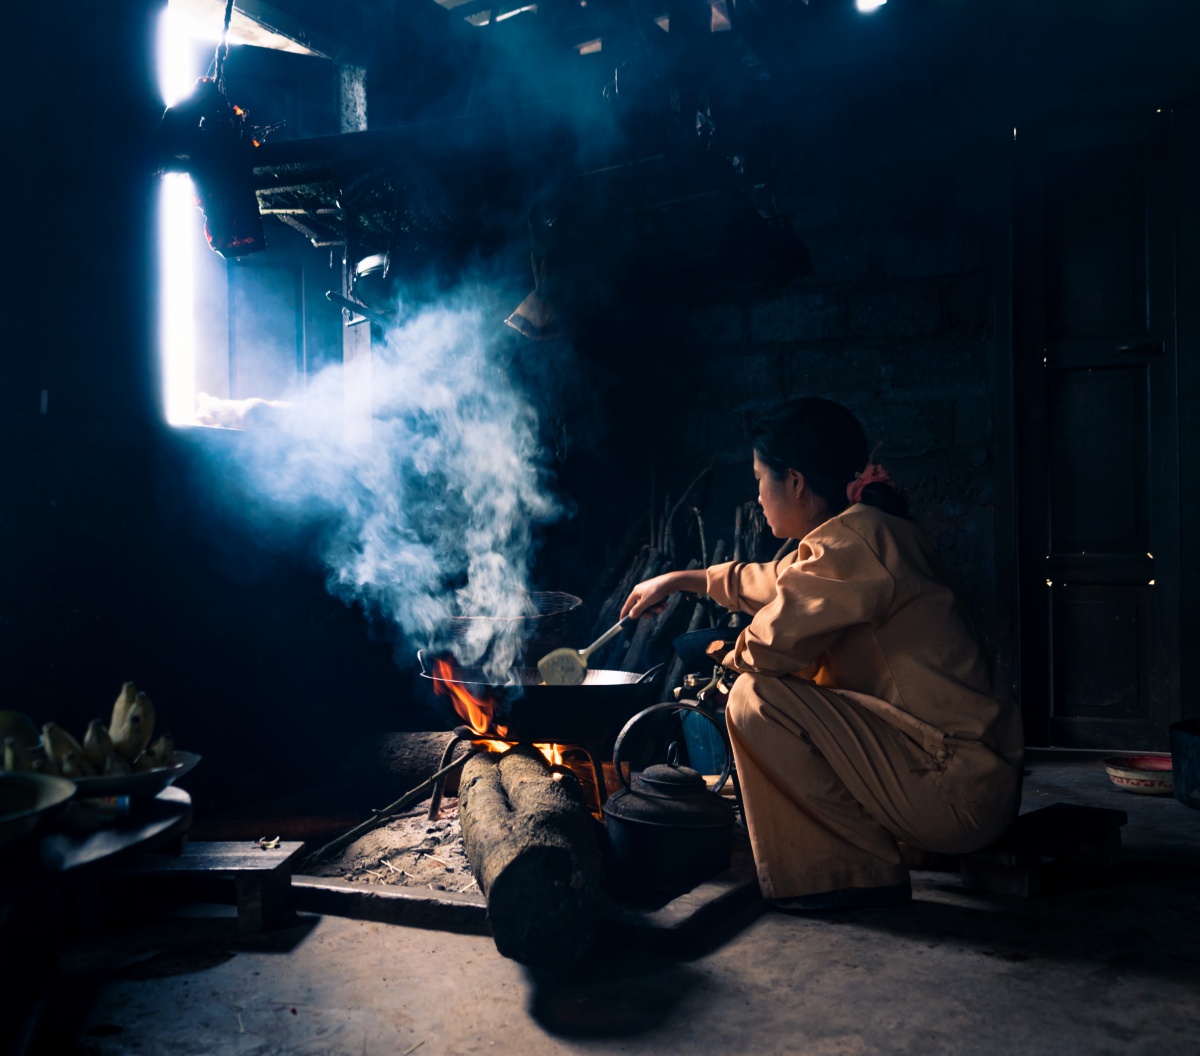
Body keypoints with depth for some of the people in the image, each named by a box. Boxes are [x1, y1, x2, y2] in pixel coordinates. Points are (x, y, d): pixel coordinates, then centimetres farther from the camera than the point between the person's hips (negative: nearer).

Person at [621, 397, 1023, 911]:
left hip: (956, 788, -10)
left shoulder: (854, 537, -18)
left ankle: (851, 871, -3)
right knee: (788, 685, 21)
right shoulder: (871, 532, 13)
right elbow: (777, 583, 28)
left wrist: (727, 653, 3)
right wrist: (679, 579, 37)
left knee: (757, 698, -16)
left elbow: (773, 644, -21)